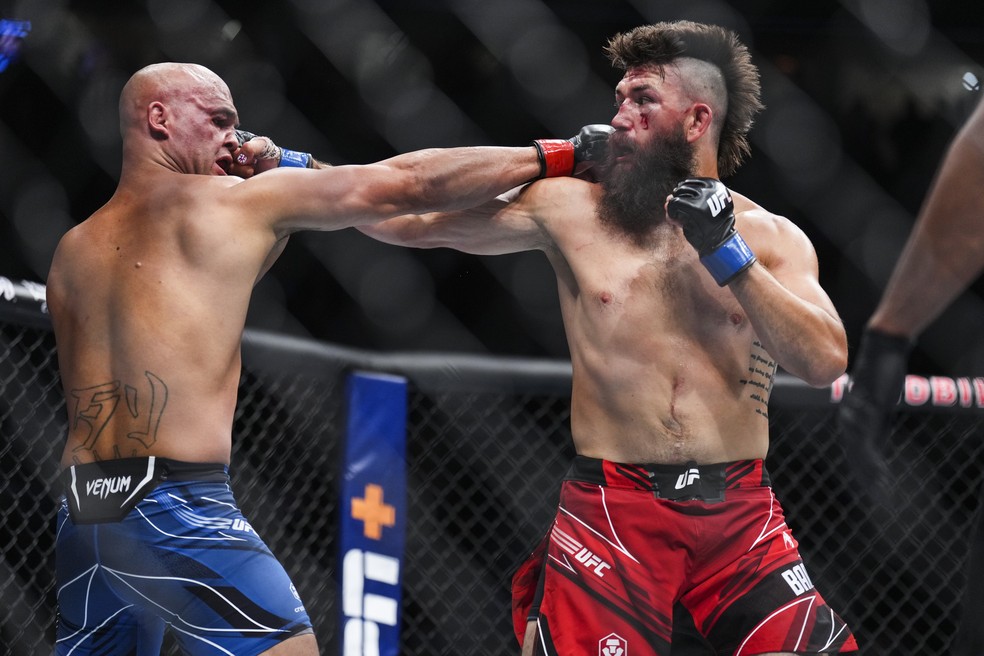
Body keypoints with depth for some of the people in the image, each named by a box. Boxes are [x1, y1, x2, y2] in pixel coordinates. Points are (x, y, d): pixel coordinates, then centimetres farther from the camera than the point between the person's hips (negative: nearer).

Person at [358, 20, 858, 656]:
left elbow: (827, 361, -6)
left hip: (742, 516, 1)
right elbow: (414, 221, 9)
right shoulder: (570, 210, 6)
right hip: (612, 512, -1)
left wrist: (728, 255, -12)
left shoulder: (772, 238, 7)